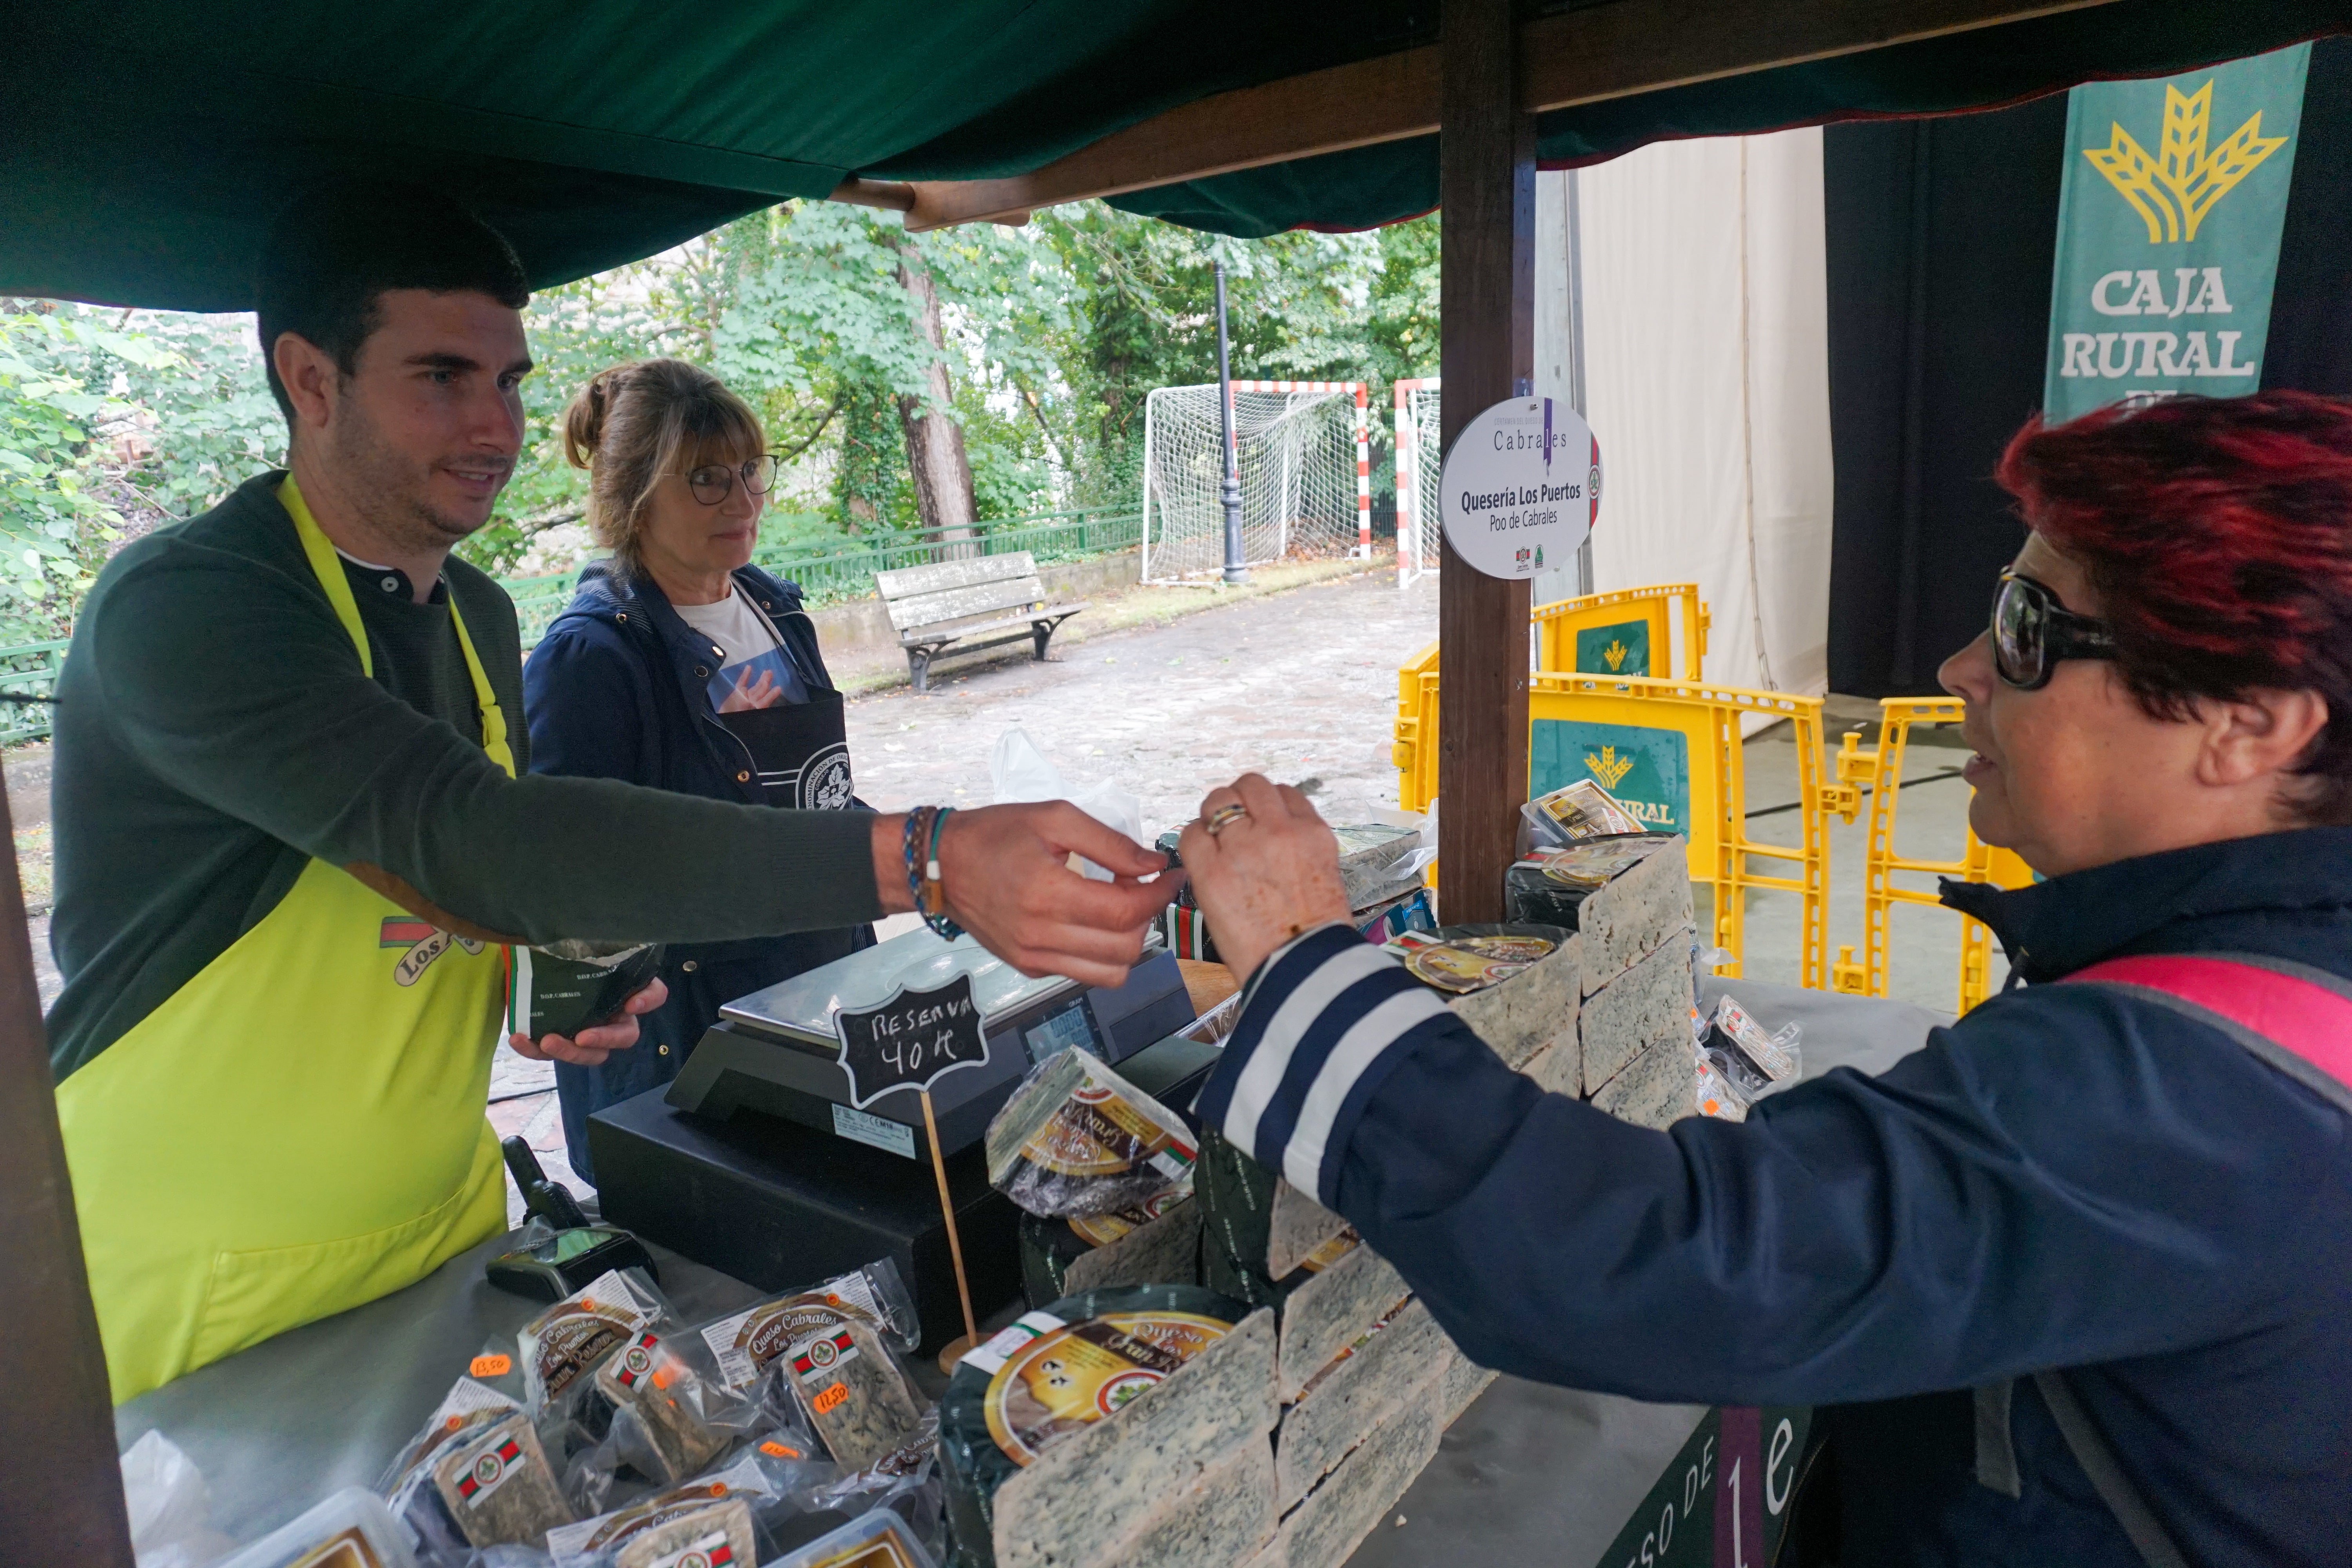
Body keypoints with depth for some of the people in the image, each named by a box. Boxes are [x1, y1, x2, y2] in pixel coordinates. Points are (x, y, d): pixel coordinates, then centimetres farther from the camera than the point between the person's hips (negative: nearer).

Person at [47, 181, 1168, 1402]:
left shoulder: (478, 617, 3)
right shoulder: (184, 606, -22)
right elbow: (473, 837, -37)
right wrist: (925, 865, -45)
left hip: (445, 1226, 7)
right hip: (192, 1301, -6)